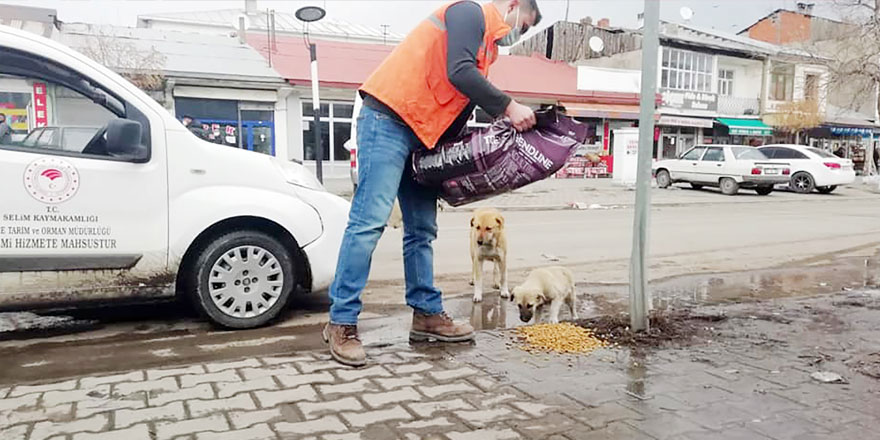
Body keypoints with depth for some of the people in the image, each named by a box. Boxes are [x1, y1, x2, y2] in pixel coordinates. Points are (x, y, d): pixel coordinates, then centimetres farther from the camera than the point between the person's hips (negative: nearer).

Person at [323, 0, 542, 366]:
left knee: (421, 230, 8)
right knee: (369, 223, -13)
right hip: (389, 120, -10)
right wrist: (509, 107, -17)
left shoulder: (485, 46, 25)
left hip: (421, 134, 10)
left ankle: (427, 314, 14)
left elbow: (459, 106, 22)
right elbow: (459, 73, -20)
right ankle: (341, 323, -9)